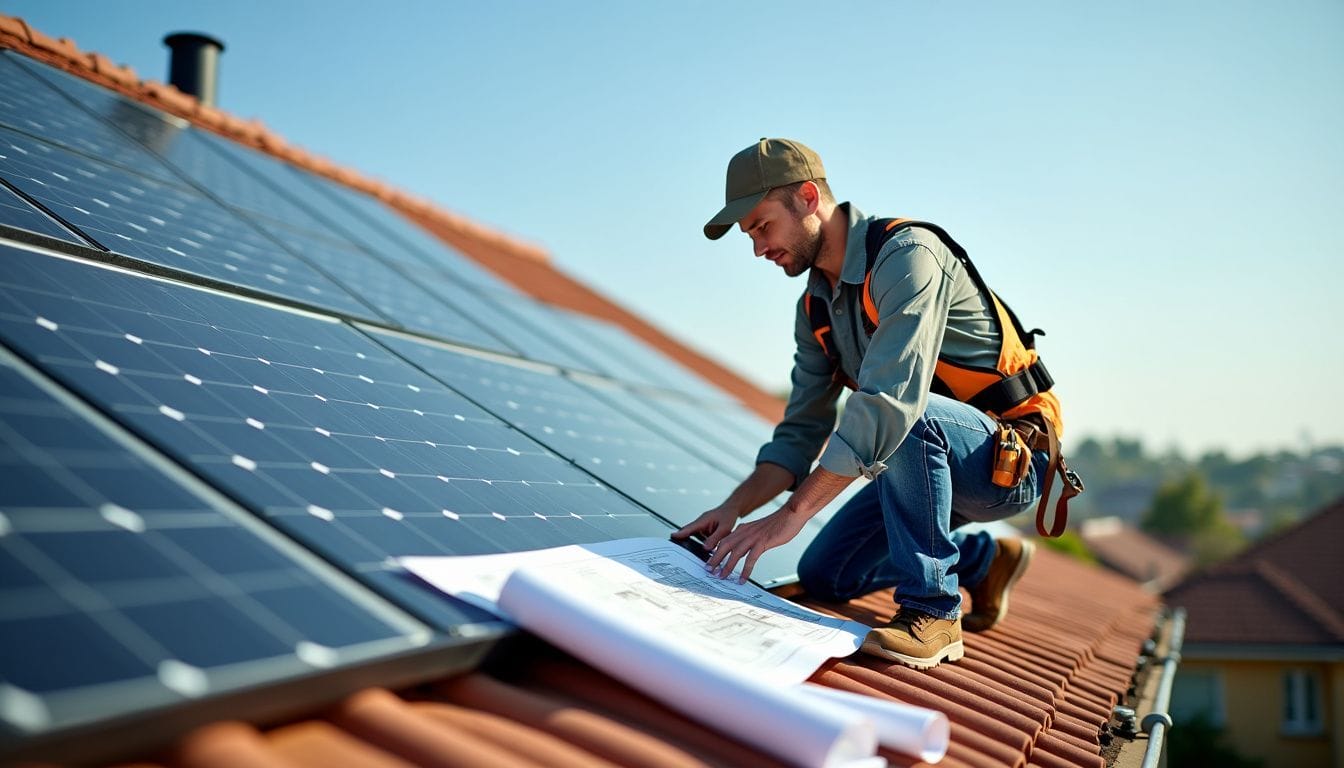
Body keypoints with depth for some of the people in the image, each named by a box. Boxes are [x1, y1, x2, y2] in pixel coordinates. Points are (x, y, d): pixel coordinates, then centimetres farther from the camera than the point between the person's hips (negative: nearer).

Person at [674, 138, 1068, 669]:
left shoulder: (907, 253, -25)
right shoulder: (815, 307, 4)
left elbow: (890, 402, -36)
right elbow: (802, 432, 4)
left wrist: (791, 514, -37)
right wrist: (733, 509, -12)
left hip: (1008, 457, -8)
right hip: (934, 461, 9)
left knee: (910, 414, -38)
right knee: (822, 576, 5)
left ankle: (931, 610, -22)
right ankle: (985, 560, 20)